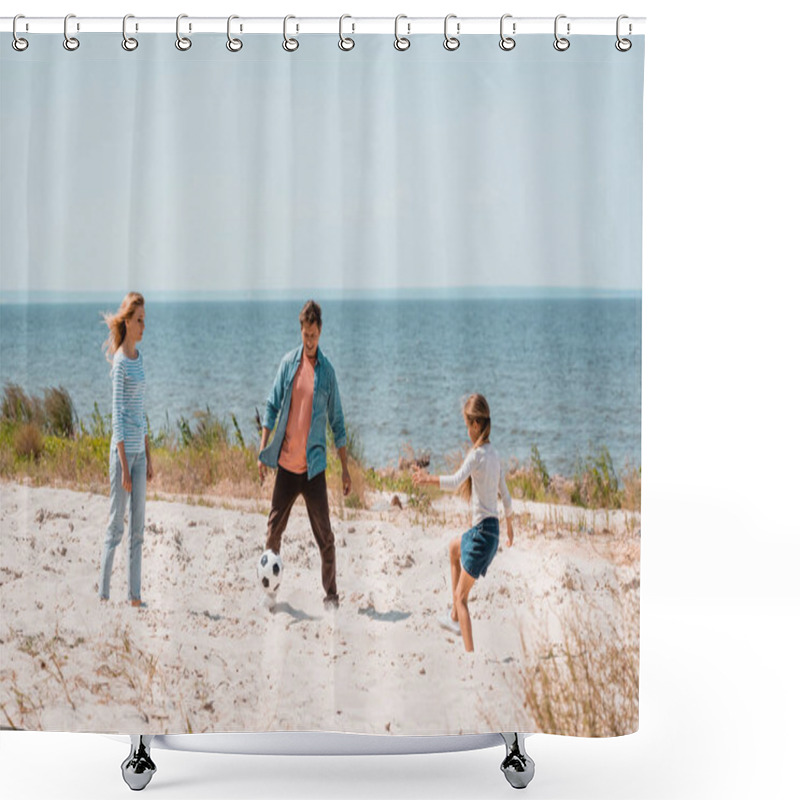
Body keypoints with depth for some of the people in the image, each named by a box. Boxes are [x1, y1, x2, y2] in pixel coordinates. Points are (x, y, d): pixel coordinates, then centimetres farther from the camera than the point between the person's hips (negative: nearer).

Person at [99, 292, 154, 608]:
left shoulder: (138, 356, 13)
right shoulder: (120, 362, -12)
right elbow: (117, 415, -15)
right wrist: (124, 466, -17)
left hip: (139, 450, 8)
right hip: (123, 451, -8)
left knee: (138, 528, 9)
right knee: (116, 526, -1)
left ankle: (135, 595, 14)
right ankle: (103, 595, 8)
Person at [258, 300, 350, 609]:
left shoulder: (327, 371, 1)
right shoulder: (288, 363, 3)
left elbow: (337, 422, 5)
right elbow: (272, 407, 8)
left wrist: (345, 467, 3)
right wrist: (263, 450, 1)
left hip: (314, 465, -2)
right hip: (286, 462, 2)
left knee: (325, 535, -3)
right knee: (273, 529, 8)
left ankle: (331, 594, 6)